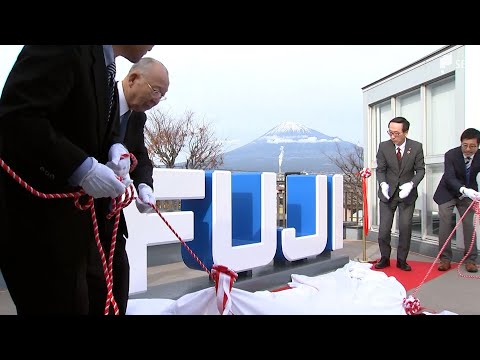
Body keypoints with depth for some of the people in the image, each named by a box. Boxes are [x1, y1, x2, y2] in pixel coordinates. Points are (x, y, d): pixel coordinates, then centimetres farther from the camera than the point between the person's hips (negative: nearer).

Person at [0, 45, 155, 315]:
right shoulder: (68, 50, -17)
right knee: (60, 305, 1)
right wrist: (83, 167, -26)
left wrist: (112, 148, -1)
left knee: (74, 303, 18)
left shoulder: (105, 68, 12)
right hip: (33, 213, -9)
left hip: (70, 212, 9)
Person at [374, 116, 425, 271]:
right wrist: (383, 184, -22)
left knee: (405, 227, 1)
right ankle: (384, 258, 19)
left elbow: (420, 170, -3)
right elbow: (380, 169, -2)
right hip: (388, 192, 0)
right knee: (384, 228, 2)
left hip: (407, 193, 0)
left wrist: (411, 184, -20)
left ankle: (402, 260, 18)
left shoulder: (416, 147, -9)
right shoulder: (383, 146, -8)